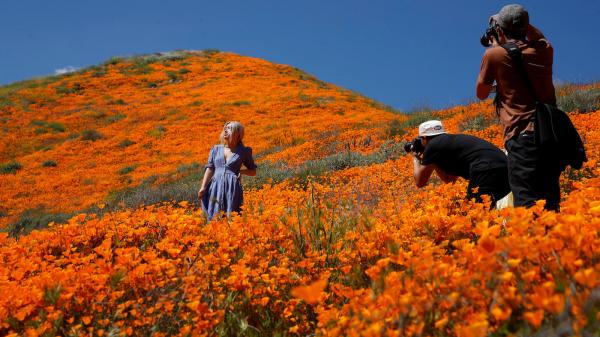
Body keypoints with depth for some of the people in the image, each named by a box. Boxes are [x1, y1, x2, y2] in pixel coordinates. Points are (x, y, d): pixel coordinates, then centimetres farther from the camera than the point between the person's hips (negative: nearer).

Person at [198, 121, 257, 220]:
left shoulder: (243, 151, 8)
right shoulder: (216, 149, 13)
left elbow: (253, 171, 17)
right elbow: (210, 168, 8)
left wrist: (241, 171, -3)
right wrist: (203, 187, -4)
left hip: (233, 188, -2)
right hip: (216, 187, 2)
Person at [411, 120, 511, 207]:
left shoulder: (433, 145, 9)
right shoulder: (452, 141, 32)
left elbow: (420, 182, 17)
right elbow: (448, 178, 41)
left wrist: (416, 159, 33)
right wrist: (433, 160, 44)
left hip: (486, 171, -9)